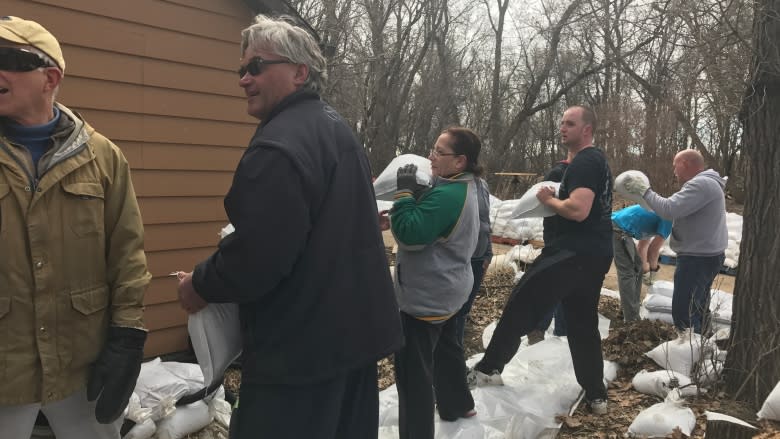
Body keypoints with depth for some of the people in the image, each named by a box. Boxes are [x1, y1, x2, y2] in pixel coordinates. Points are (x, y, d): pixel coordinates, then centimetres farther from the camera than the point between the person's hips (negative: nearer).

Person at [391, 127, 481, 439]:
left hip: (427, 296, -11)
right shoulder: (464, 189, 8)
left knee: (413, 369, -3)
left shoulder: (446, 195, -25)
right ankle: (457, 405, 46)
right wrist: (414, 193, 1)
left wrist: (404, 191, -21)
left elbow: (410, 234, -29)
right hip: (448, 290, 11)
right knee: (446, 349, 27)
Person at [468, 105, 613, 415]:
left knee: (522, 302, -6)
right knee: (583, 323, 15)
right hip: (596, 253, 10)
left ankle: (489, 369, -1)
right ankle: (596, 395, 20)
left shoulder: (583, 162, -14)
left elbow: (578, 210, -27)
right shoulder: (597, 160, 19)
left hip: (576, 252, -10)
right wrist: (557, 199, 14)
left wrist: (549, 199, -10)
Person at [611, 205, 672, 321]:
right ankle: (631, 320, -8)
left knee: (637, 267, 17)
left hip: (620, 230, 10)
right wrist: (653, 269, 10)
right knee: (627, 272, -9)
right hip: (618, 230, -10)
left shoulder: (660, 215, 23)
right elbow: (654, 248, -6)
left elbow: (643, 245, 28)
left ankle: (628, 309, 24)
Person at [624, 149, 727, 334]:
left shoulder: (701, 184, -20)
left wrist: (645, 191, -16)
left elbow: (669, 209, -27)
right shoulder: (706, 182, 16)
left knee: (684, 312, -8)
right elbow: (680, 211, 19)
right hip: (704, 256, 11)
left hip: (698, 258, -11)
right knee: (698, 307, 20)